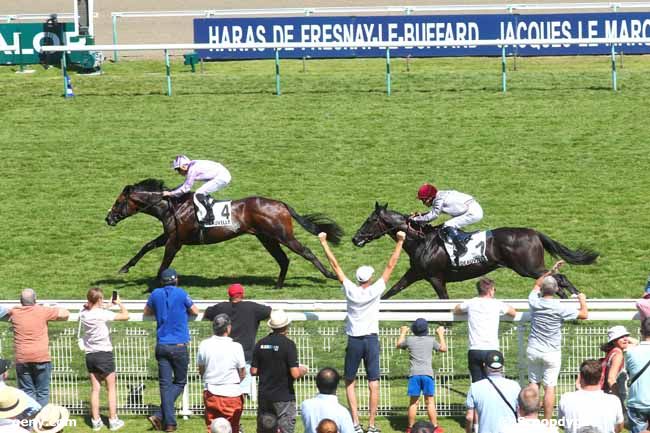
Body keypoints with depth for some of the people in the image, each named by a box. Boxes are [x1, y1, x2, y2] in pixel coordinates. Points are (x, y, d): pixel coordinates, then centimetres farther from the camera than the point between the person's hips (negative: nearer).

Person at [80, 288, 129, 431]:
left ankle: (96, 421, 10)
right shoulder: (103, 314, -16)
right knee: (111, 388, 6)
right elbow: (126, 316, -12)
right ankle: (113, 420, 7)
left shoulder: (83, 314, 0)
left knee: (95, 389, 10)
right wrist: (119, 303, 2)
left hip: (90, 355, 5)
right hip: (104, 354, -5)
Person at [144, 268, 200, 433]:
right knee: (179, 382, 9)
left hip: (162, 345, 3)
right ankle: (160, 415, -6)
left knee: (165, 384, 4)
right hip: (179, 346, -3)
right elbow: (195, 311, 6)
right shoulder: (181, 294, -7)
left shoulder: (156, 294, 3)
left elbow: (147, 312, 20)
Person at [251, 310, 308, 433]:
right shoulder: (288, 344, -14)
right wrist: (303, 370, 3)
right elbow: (295, 374, -18)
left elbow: (253, 371, 4)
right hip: (284, 396, -5)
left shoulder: (261, 344, 2)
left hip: (264, 396, 5)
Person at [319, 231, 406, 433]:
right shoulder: (375, 291, -7)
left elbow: (335, 265, 0)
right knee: (373, 384, 2)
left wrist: (324, 243, 6)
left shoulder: (350, 290, -5)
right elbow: (390, 266, -5)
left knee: (350, 383, 12)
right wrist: (399, 242, -1)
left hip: (354, 341, 1)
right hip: (371, 340, -1)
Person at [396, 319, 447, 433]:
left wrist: (403, 333, 41)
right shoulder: (431, 340, 3)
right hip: (427, 373, -1)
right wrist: (441, 334, 32)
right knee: (430, 402, 2)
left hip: (414, 374, 1)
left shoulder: (409, 340, 4)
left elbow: (398, 345, 25)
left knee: (413, 402, 6)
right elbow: (443, 348, 18)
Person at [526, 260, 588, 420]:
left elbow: (537, 284, 19)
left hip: (533, 350, 4)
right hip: (551, 352, -4)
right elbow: (584, 314, -7)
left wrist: (551, 271, 23)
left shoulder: (534, 302, -3)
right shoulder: (560, 308, -15)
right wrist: (582, 300, 11)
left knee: (533, 383, 12)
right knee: (550, 387, -2)